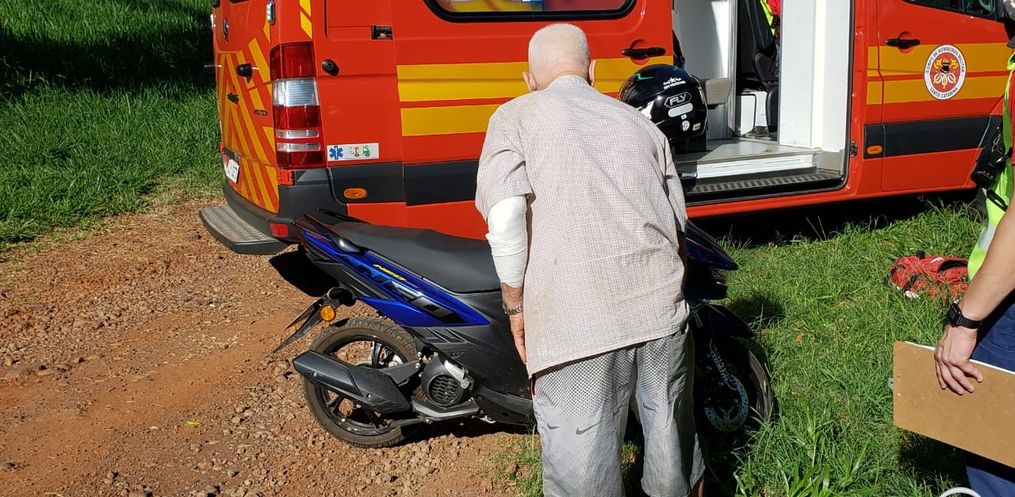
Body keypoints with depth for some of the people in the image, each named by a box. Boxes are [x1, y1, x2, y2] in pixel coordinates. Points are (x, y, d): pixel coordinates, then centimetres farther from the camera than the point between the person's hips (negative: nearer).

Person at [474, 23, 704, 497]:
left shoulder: (516, 116, 8)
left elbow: (505, 214, -9)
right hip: (660, 303, 5)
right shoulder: (639, 122, 21)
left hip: (576, 317, -4)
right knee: (670, 433, 23)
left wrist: (516, 305, 0)